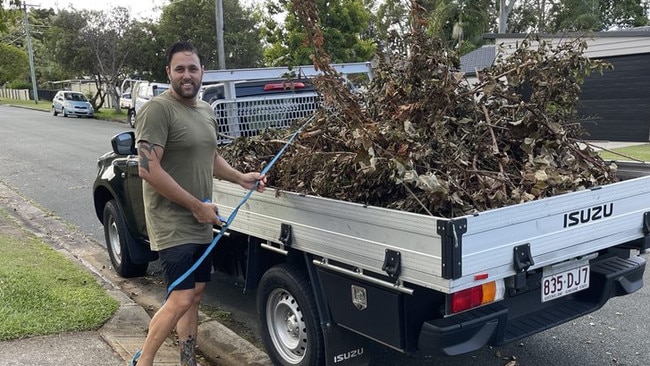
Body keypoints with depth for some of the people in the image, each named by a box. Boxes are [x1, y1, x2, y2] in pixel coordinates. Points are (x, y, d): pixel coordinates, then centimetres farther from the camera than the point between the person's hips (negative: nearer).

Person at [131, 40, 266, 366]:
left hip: (199, 224, 8)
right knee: (181, 299, -11)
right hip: (172, 225, -8)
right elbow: (148, 169, -22)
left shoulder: (206, 111, 11)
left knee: (196, 293, 14)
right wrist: (197, 205, -19)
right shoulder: (157, 109, -15)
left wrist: (240, 177, 8)